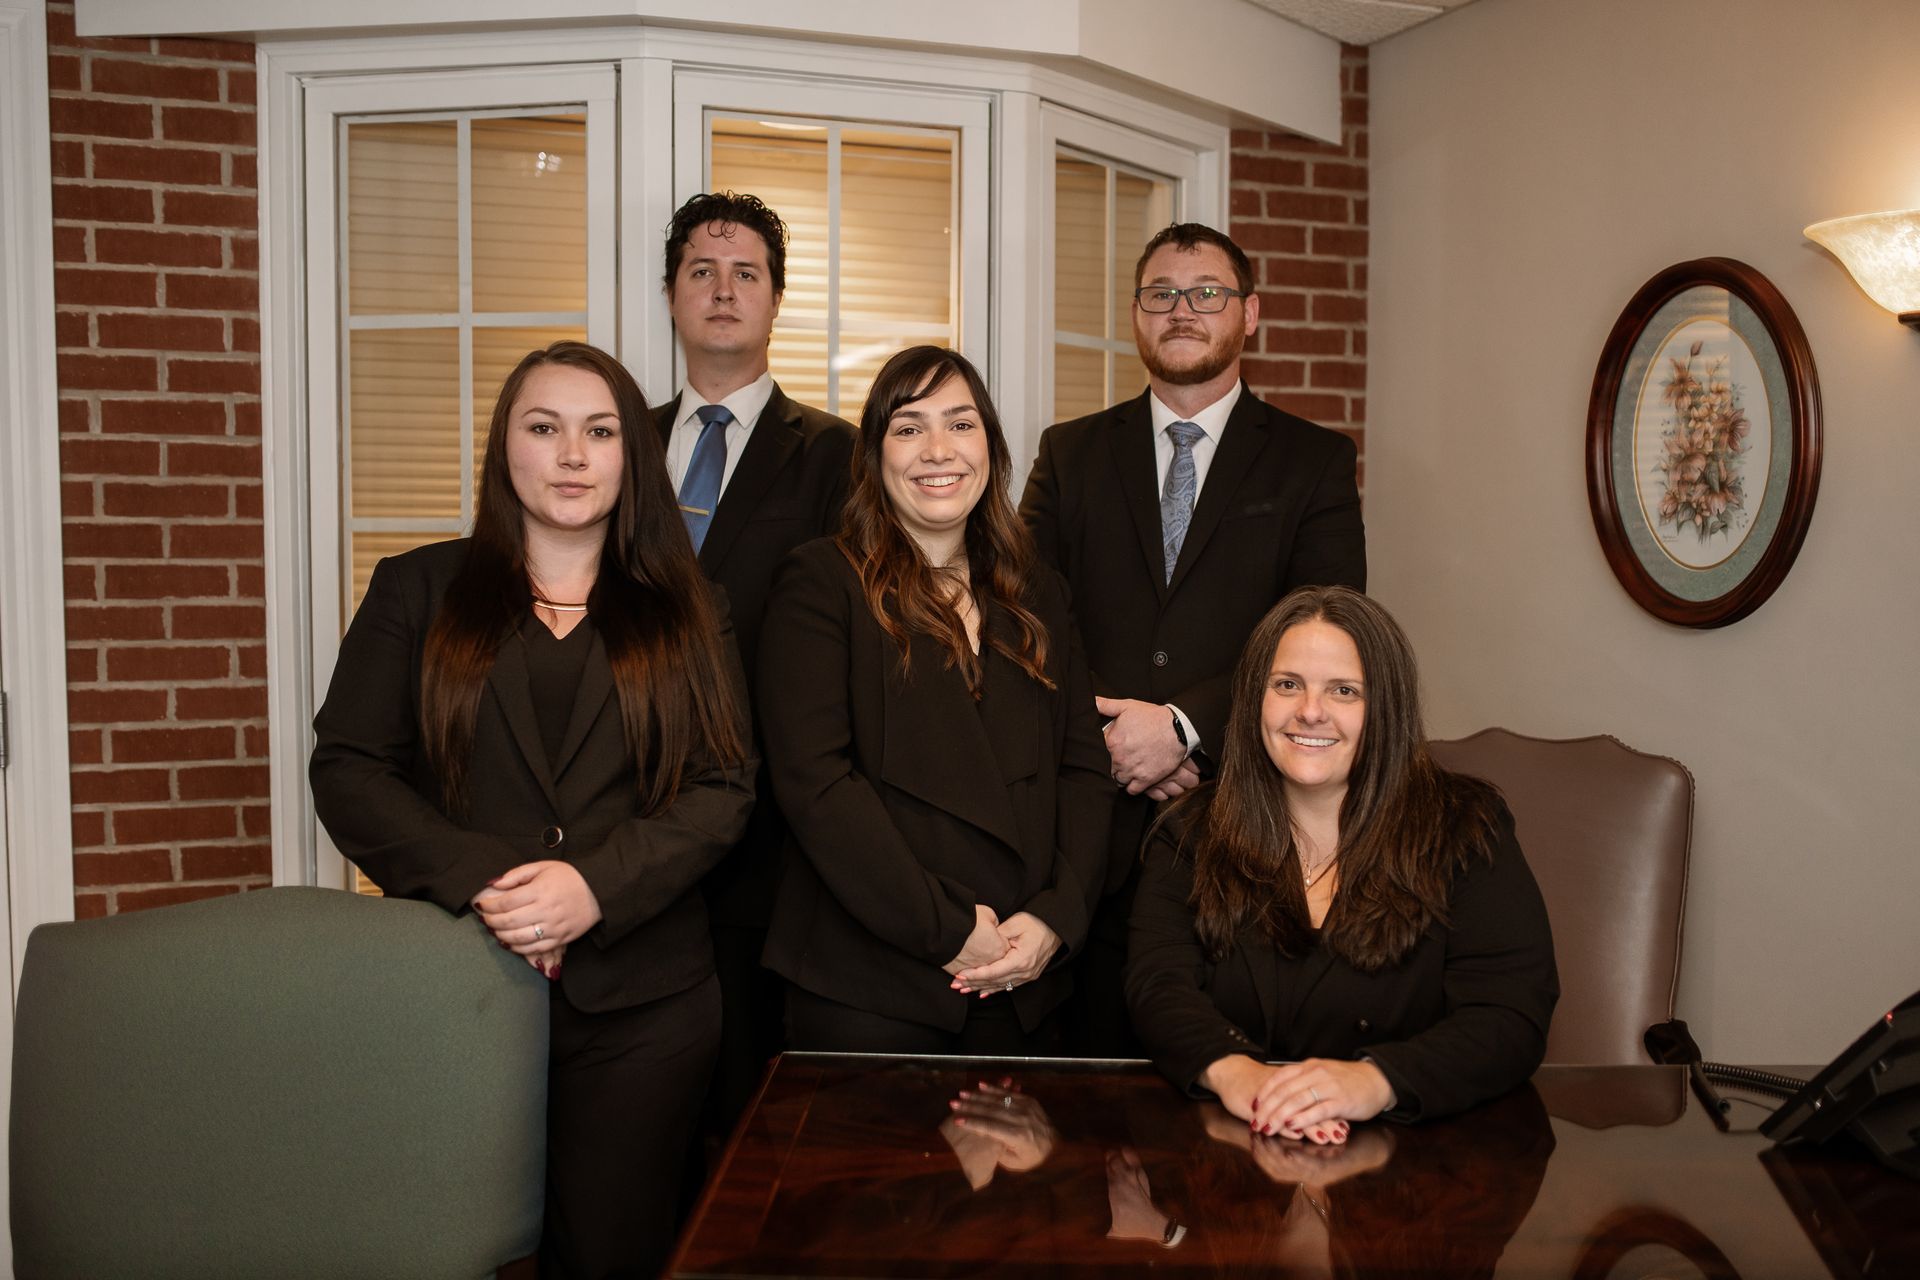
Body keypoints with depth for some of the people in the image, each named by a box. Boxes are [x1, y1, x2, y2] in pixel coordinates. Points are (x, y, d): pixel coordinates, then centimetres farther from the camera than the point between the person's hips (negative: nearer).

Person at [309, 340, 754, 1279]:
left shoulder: (683, 612, 9)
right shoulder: (417, 589, 8)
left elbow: (722, 789, 0)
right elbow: (346, 771, 0)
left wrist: (596, 885, -16)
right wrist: (482, 882, -15)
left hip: (640, 998, 1)